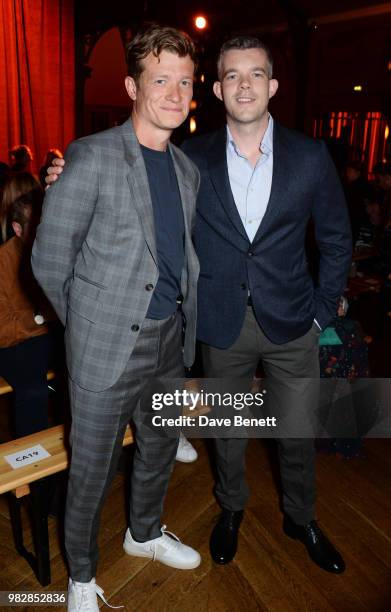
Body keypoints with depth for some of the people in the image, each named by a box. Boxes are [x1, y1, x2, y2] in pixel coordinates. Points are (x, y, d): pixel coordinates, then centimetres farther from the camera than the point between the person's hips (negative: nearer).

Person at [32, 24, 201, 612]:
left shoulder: (188, 169, 8)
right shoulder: (92, 157, -12)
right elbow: (49, 259, -9)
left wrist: (184, 319, 8)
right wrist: (87, 322, 1)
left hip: (171, 337, 7)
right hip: (109, 343, -6)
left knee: (159, 450, 23)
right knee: (91, 471, 11)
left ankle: (144, 533, 52)